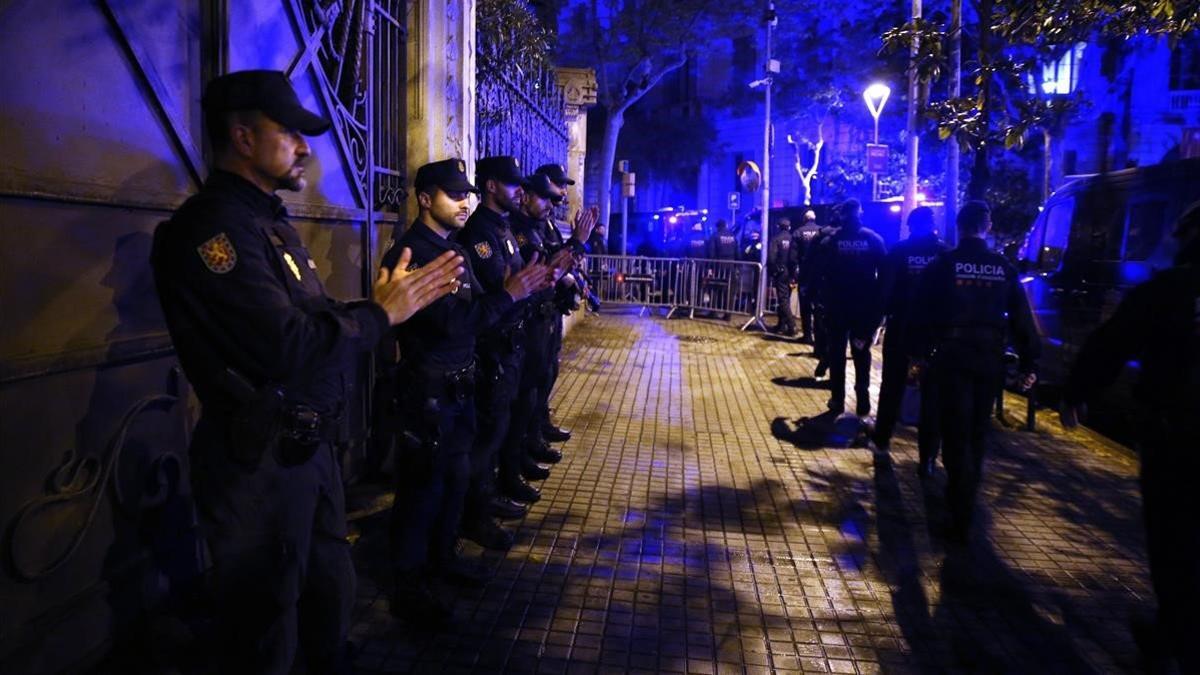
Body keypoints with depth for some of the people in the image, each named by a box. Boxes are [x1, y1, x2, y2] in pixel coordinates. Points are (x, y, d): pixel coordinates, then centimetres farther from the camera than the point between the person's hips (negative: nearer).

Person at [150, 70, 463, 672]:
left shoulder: (270, 221, 15)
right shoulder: (212, 227, -19)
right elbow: (290, 346, -28)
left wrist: (391, 300, 0)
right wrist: (383, 312, -14)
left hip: (309, 446, 10)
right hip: (258, 462, -9)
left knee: (331, 598, 22)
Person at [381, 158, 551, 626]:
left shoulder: (453, 248, 12)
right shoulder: (411, 253, -18)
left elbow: (475, 308, 8)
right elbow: (452, 322, -26)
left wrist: (521, 288, -7)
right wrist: (509, 294, -22)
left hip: (459, 383, 9)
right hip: (427, 388, -9)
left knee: (455, 474, 19)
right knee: (423, 483, 1)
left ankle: (443, 556, 37)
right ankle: (408, 586, 15)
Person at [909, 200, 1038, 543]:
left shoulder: (943, 264, -5)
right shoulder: (1004, 268, 4)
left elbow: (923, 311, -4)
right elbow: (1021, 318, 4)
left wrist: (917, 351, 5)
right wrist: (1029, 363, 7)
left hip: (951, 357, -3)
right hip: (990, 360, 3)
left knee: (956, 435, -1)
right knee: (976, 434, 18)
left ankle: (961, 520, -5)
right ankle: (964, 499, 34)